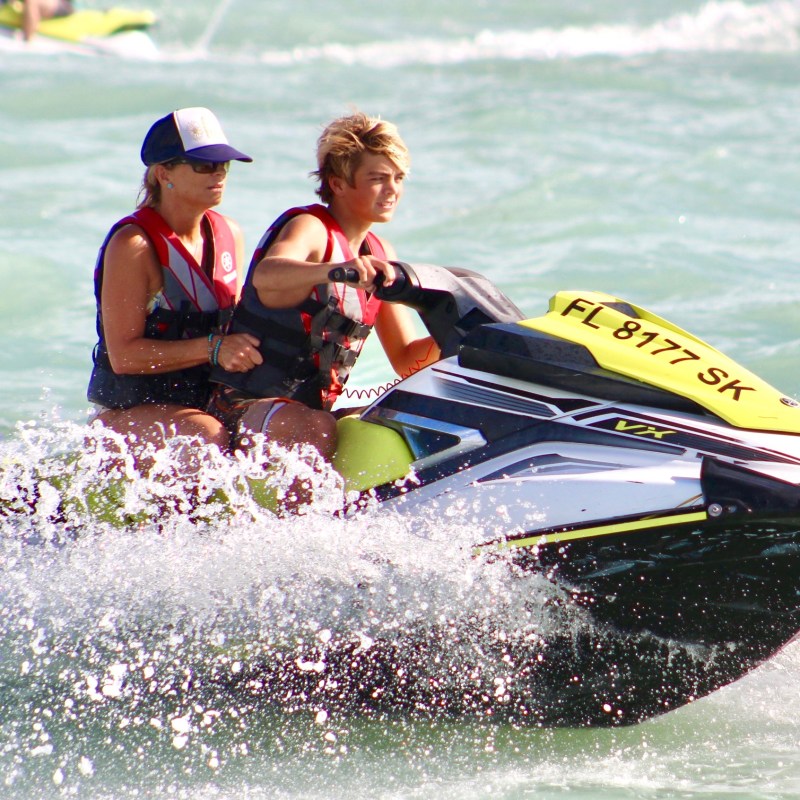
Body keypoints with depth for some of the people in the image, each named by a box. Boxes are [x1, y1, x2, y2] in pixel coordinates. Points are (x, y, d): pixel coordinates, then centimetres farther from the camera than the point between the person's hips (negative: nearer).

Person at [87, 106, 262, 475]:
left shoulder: (228, 235, 8)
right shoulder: (133, 244, -13)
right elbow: (123, 355, -18)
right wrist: (211, 348, -26)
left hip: (206, 401, 7)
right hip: (128, 413, -7)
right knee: (207, 435, -37)